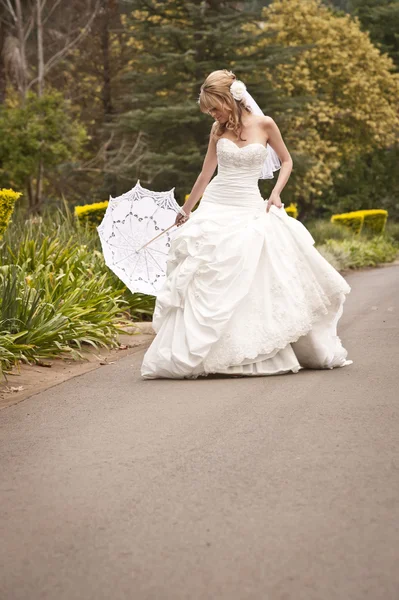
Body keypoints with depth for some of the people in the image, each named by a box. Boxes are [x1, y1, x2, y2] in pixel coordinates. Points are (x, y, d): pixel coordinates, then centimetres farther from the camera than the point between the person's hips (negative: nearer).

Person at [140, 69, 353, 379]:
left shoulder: (264, 124, -2)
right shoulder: (219, 130, 6)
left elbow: (286, 161, 10)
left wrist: (276, 193, -5)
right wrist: (186, 211, 21)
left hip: (251, 211, -2)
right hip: (216, 208, 2)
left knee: (258, 283, -5)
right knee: (207, 283, -5)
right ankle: (189, 353, -3)